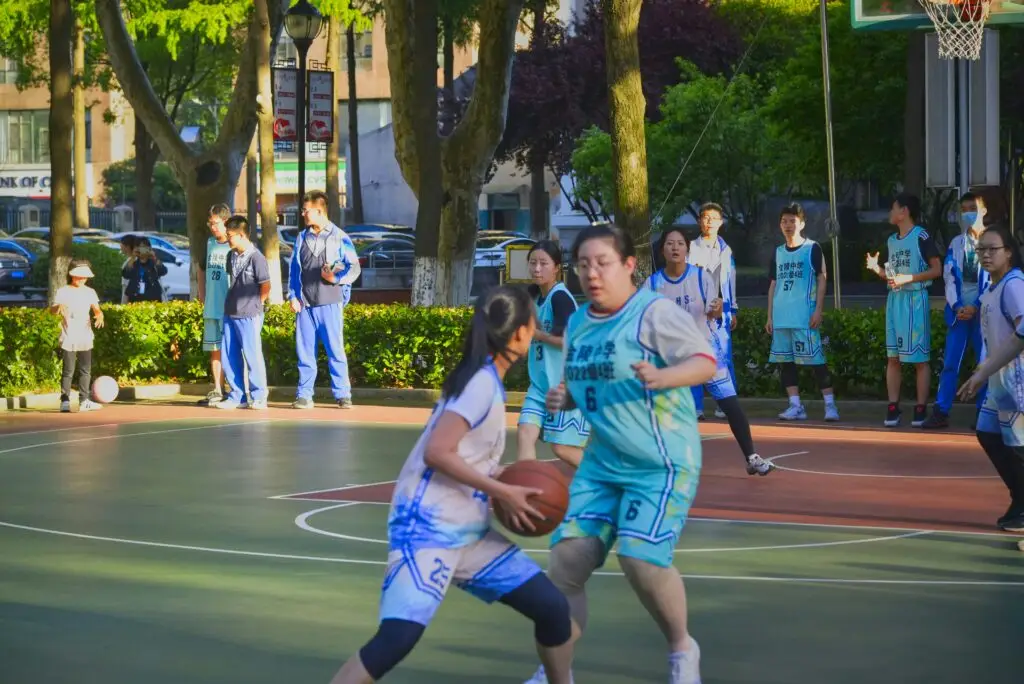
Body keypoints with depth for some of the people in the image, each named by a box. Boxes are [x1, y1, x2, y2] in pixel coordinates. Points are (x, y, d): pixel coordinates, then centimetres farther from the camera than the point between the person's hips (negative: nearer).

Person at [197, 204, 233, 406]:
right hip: (211, 307, 7)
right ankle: (217, 391, 17)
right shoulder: (209, 243, 12)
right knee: (214, 350, 10)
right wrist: (202, 294, 17)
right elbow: (202, 269, 26)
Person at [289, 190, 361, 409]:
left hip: (329, 302, -4)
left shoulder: (339, 237, 1)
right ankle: (304, 395, 7)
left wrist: (337, 278, -14)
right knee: (305, 351, 3)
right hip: (305, 304, 4)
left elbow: (354, 267, 2)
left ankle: (343, 395, 2)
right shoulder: (301, 238, 14)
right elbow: (294, 269, 16)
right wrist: (293, 296, 5)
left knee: (335, 350, -3)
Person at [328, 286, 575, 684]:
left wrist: (505, 491, 7)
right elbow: (436, 452, -21)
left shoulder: (484, 380, 12)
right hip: (428, 527, -9)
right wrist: (502, 492, -15)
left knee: (552, 607, 7)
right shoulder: (483, 382, -14)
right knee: (398, 637, -22)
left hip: (469, 532, 9)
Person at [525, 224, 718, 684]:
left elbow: (706, 362, -18)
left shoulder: (654, 313, -14)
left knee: (641, 557, -20)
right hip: (603, 462, 7)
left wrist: (663, 377, -36)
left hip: (662, 462, -7)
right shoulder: (578, 323, 9)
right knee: (568, 555, -4)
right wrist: (565, 397, 0)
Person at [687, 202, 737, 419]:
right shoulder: (691, 248, 4)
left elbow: (731, 281, 18)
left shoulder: (726, 250, 14)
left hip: (721, 310, 3)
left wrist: (734, 310, 15)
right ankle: (696, 407, -1)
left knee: (725, 359, -3)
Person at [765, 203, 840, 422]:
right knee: (784, 360, 4)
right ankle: (796, 406, 8)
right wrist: (770, 316, 12)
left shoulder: (812, 248, 0)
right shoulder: (778, 252, 16)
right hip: (781, 317, 6)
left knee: (816, 359, -7)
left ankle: (830, 404, -5)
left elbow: (822, 280, -3)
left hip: (805, 317, -6)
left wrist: (818, 310, -11)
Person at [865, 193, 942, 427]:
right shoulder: (892, 240, 15)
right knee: (893, 357, 5)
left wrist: (908, 278, -17)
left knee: (920, 358, -3)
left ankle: (920, 408, 1)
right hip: (894, 300, 7)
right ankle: (893, 407, 7)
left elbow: (936, 270, -9)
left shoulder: (922, 237, -8)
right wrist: (876, 268, 3)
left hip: (915, 299, -7)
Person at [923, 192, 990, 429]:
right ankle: (941, 412, 2)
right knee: (950, 363, 0)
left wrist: (976, 307, -12)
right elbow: (949, 278, 6)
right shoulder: (956, 243, 10)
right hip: (959, 311, 3)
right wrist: (956, 306, -7)